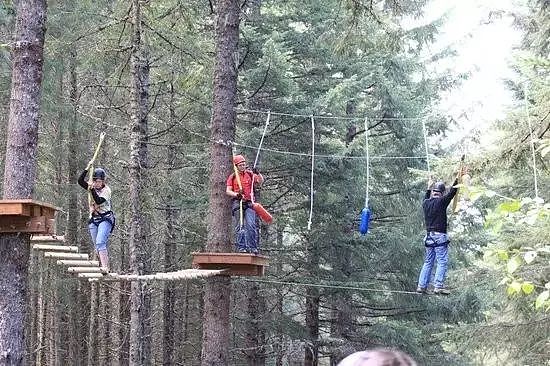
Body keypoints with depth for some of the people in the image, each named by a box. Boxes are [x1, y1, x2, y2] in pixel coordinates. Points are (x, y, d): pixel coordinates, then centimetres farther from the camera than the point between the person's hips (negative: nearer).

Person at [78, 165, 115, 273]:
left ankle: (105, 267, -28)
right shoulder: (92, 187, 8)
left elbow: (99, 201, -23)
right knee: (97, 245, 5)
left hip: (105, 219, -7)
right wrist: (87, 169, -10)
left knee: (100, 243, -22)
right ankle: (105, 267, 9)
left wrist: (92, 190, -32)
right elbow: (80, 181, -3)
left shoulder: (106, 190, -9)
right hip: (93, 220, 7)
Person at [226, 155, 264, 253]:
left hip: (249, 203, 0)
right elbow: (228, 191, 5)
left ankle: (252, 247, -13)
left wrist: (258, 174, -16)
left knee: (251, 225, -11)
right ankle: (241, 247, -4)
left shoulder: (250, 174, 13)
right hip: (237, 203, 0)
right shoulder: (232, 177, 10)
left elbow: (260, 182, 3)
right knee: (240, 226, -3)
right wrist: (236, 194, -14)